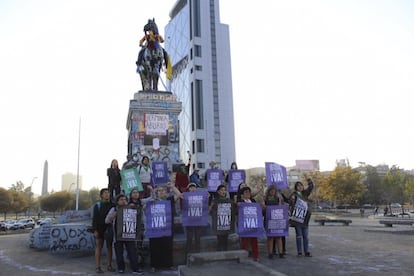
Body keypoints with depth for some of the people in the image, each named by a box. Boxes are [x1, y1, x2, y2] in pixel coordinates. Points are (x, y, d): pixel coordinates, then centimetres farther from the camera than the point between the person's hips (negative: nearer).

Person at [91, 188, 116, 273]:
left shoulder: (112, 204, 7)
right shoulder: (97, 205, 2)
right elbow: (94, 218, -3)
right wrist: (95, 230, -11)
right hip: (100, 229, -2)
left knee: (109, 246, 5)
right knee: (99, 247, -1)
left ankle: (109, 265, 12)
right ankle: (97, 267, 1)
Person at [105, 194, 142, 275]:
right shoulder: (114, 209, 8)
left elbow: (138, 217, 3)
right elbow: (107, 220, -2)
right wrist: (116, 213, -14)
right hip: (118, 235, 0)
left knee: (133, 252, -5)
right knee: (119, 253, 7)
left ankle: (135, 269, -1)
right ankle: (121, 268, 23)